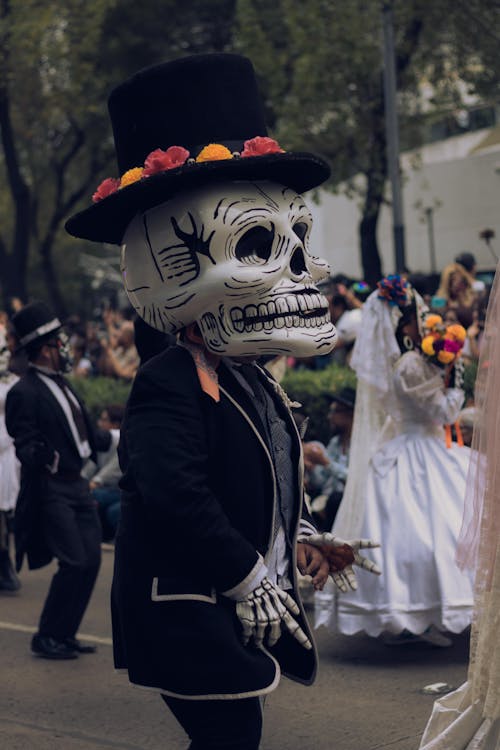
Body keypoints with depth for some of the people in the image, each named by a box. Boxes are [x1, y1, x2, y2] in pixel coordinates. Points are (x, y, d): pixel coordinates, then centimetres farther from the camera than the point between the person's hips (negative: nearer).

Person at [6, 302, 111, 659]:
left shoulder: (60, 383, 13)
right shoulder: (24, 393, -14)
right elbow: (24, 446, -19)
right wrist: (39, 456, -38)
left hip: (77, 485, 9)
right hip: (50, 489, -9)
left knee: (91, 560, 7)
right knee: (73, 563, -11)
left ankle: (65, 634, 18)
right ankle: (46, 637, 3)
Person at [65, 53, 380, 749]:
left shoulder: (254, 381, 13)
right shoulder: (171, 385, -19)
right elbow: (172, 497, -29)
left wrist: (299, 538, 11)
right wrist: (251, 577, -23)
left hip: (242, 609, 10)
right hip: (190, 613, -10)